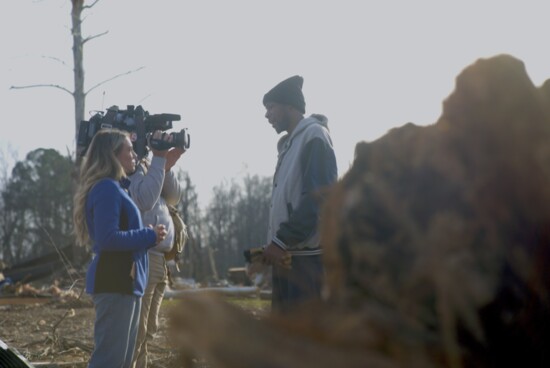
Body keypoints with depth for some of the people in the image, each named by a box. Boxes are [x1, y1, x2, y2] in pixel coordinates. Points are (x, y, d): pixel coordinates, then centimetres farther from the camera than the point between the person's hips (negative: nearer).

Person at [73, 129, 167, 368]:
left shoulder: (116, 187, 17)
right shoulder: (107, 188, -14)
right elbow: (107, 238, -23)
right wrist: (149, 236, -14)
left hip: (124, 281, 10)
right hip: (114, 282, -10)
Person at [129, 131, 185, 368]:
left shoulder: (147, 165, 17)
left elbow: (174, 197, 16)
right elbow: (145, 199, -22)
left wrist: (167, 166, 1)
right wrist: (159, 160, -17)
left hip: (158, 260, 10)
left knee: (147, 331, 14)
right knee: (134, 332, -10)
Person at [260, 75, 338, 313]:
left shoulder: (314, 137, -7)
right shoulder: (289, 144, 21)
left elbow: (318, 198, -18)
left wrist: (281, 241, -19)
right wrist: (276, 243, 10)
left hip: (308, 257, -9)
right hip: (288, 256, 9)